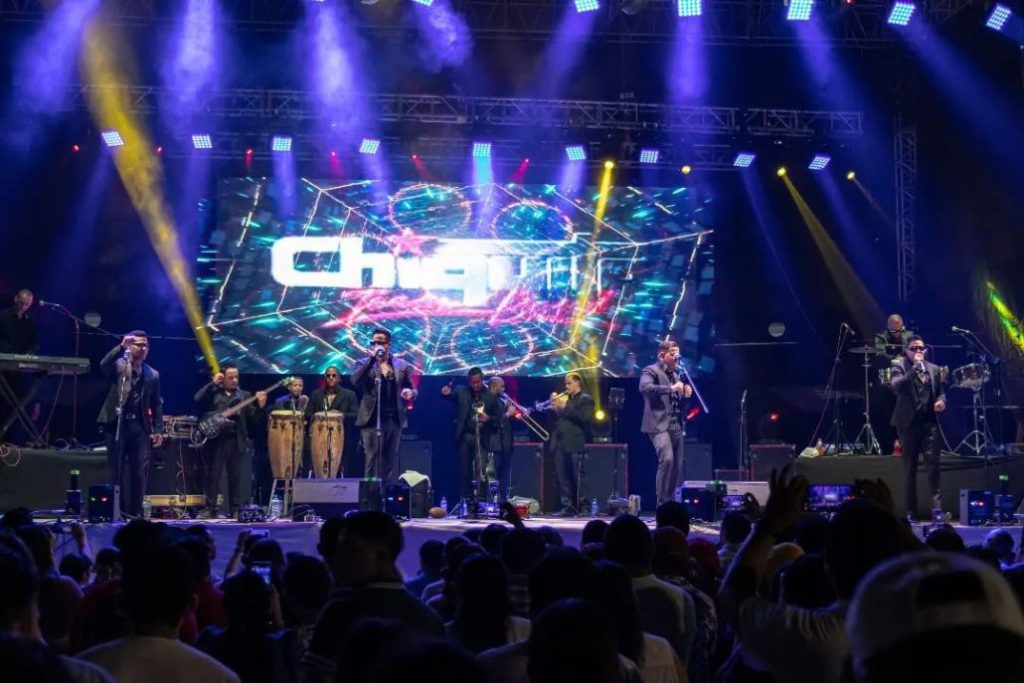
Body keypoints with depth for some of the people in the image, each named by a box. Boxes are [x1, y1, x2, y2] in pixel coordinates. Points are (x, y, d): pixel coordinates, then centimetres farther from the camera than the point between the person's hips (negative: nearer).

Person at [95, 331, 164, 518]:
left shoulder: (153, 375, 14)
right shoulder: (119, 365, 4)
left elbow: (157, 404, 13)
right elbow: (104, 365, -19)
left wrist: (158, 430, 4)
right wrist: (121, 346, -26)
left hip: (140, 427, 3)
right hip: (117, 424, -2)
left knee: (139, 472, -2)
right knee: (118, 471, 0)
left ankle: (135, 512, 3)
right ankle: (119, 511, 5)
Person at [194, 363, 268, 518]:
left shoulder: (244, 395, 13)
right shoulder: (213, 392, 8)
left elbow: (252, 419, 7)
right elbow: (198, 399, -12)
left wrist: (260, 407, -11)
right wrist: (213, 383, -9)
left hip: (237, 441, 2)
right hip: (217, 439, -2)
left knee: (236, 476, 5)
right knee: (213, 474, 0)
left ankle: (235, 510, 10)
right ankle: (210, 508, 5)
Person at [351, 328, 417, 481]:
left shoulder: (403, 365, 9)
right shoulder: (364, 363, 5)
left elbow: (412, 389, 13)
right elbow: (355, 381, -14)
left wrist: (410, 393, -11)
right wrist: (372, 359, -16)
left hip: (395, 420, 2)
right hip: (372, 419, -2)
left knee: (391, 461, 6)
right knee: (373, 460, -5)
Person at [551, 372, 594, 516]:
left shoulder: (585, 399, 1)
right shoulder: (564, 398, 21)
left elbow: (584, 417, -15)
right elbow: (558, 417, 17)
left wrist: (564, 407, -15)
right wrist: (554, 405, 0)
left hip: (576, 445, -7)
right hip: (561, 444, 7)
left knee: (578, 477, -6)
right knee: (563, 476, 4)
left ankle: (582, 507, -4)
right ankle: (567, 506, 7)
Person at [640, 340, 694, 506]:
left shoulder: (676, 375, 22)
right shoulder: (651, 371, -1)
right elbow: (644, 387, -23)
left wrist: (686, 395, 6)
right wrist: (671, 388, -24)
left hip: (677, 427, 8)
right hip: (660, 425, -8)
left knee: (677, 466, 5)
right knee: (667, 459, -24)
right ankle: (662, 504, -18)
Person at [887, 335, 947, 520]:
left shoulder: (933, 368, 14)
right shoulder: (899, 365, 1)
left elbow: (940, 390, 22)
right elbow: (897, 387, -17)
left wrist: (941, 400, -1)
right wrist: (915, 367, -20)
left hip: (929, 421, 2)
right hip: (909, 422, -2)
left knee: (932, 462, -11)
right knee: (909, 467, 3)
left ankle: (937, 505, -10)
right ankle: (911, 511, 9)